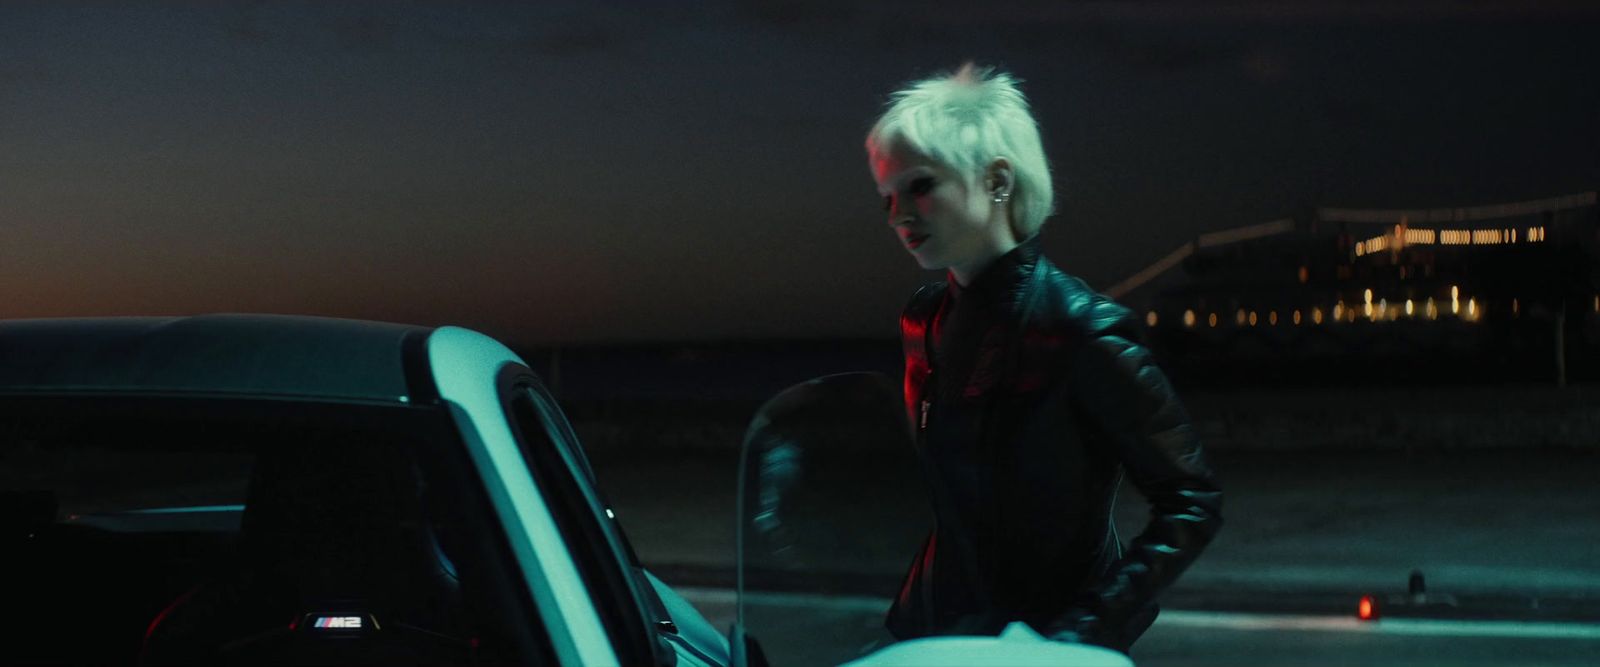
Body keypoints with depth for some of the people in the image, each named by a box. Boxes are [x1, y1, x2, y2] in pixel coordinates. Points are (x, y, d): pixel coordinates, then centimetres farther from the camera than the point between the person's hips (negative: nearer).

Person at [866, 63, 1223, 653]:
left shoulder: (1080, 330, -18)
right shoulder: (924, 320, 1)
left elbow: (1192, 505, -15)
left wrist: (1083, 632, -20)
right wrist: (908, 616, 6)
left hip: (1044, 643, -5)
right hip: (934, 633, 6)